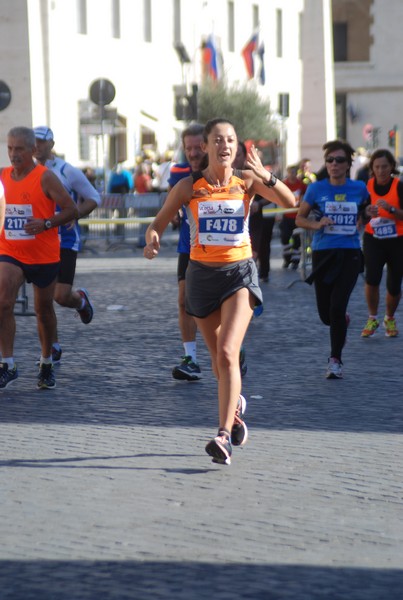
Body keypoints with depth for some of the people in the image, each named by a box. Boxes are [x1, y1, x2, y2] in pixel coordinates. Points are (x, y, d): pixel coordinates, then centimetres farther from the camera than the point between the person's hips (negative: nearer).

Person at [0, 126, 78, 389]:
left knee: (44, 310, 11)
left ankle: (47, 364, 29)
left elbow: (72, 210, -13)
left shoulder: (45, 177, -11)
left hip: (44, 256, -3)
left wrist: (45, 224, -26)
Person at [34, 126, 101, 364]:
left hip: (65, 240, -4)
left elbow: (94, 198, -1)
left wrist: (76, 214, -18)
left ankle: (81, 299, 26)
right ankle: (54, 348, 11)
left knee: (61, 296, -11)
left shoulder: (68, 172, -6)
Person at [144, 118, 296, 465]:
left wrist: (265, 175, -31)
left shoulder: (247, 182, -3)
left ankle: (224, 436, -22)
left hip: (240, 273, -2)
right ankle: (235, 405, 45)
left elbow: (289, 202, -14)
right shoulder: (189, 186, -2)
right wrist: (153, 240, -20)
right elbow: (160, 222, 2)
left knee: (227, 354, -19)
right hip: (202, 274, 2)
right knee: (219, 361, 13)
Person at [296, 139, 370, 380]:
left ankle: (336, 360, -2)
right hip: (323, 254, 1)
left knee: (337, 307, -15)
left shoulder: (359, 188, 2)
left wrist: (359, 222, 8)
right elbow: (300, 218, 5)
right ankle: (343, 320, 42)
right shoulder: (316, 189, -1)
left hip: (350, 254, -1)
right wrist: (317, 224, -12)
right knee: (326, 314, 5)